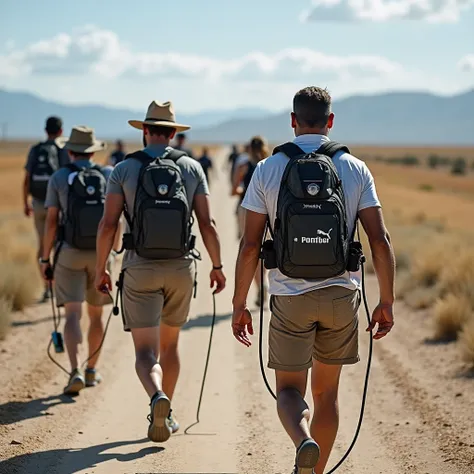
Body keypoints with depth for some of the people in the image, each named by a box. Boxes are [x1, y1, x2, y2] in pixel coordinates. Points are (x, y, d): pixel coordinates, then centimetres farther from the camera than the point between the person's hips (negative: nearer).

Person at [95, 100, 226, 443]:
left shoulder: (125, 169, -2)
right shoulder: (192, 168, 3)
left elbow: (108, 225, -7)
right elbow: (207, 222, -1)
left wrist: (100, 269, 4)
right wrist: (217, 266, 9)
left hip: (139, 271, -2)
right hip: (181, 268, 2)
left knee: (146, 352, -4)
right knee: (169, 343, 21)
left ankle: (158, 399, -32)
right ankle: (165, 415, 28)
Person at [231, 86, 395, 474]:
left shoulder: (268, 170, -2)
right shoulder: (355, 169, 1)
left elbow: (250, 245, -4)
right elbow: (380, 240, -4)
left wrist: (240, 304, 4)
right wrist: (387, 302, 3)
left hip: (290, 297, -1)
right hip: (342, 295, 2)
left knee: (289, 390, 8)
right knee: (326, 391, 17)